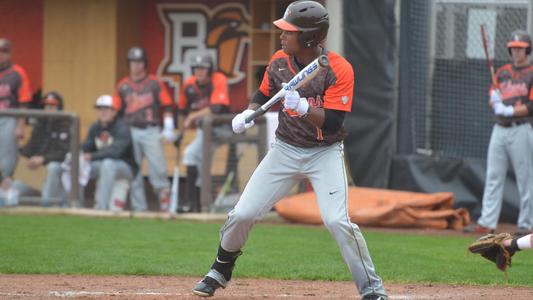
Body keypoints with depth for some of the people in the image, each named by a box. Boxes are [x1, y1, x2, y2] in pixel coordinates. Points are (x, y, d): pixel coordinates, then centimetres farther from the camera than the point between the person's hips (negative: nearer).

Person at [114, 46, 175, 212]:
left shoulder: (155, 83, 5)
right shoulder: (122, 86, 11)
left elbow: (167, 106, 3)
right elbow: (117, 111, 12)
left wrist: (168, 128, -7)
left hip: (151, 131, -3)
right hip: (130, 132, 3)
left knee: (157, 168, -10)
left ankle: (166, 204, -6)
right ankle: (138, 208, 6)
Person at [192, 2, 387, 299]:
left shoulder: (338, 70, -19)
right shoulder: (279, 62, -3)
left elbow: (332, 123, -23)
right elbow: (263, 95, 14)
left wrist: (303, 107, -39)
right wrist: (249, 114, -6)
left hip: (325, 152, -5)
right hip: (285, 149, 5)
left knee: (337, 220, -21)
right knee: (243, 214, 1)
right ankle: (221, 270, 26)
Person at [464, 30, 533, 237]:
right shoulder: (502, 72, 16)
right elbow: (493, 99, 14)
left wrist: (509, 111, -17)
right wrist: (495, 102, -8)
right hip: (499, 129, 6)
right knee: (493, 177, 2)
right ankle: (487, 223, 1)